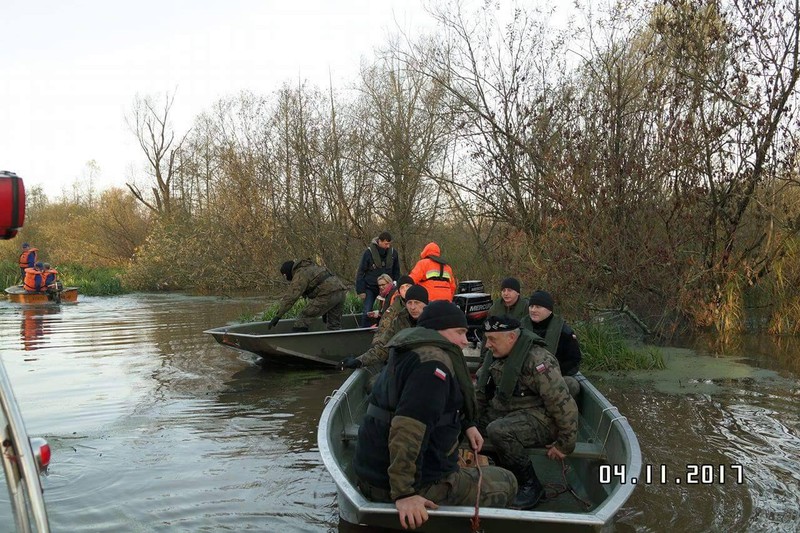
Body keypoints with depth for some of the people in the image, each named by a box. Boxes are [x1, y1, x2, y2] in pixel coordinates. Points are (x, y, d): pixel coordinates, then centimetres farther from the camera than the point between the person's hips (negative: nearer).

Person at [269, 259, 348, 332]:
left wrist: (278, 316, -14)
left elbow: (291, 296, -13)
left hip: (328, 294, -10)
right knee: (335, 326, 17)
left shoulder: (300, 275, -3)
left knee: (304, 318, -3)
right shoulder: (309, 268, 26)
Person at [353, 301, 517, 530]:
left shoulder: (409, 354, 15)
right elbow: (407, 429, -30)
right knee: (506, 482, 9)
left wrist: (466, 425, 15)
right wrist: (404, 493, -32)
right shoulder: (434, 361, -18)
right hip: (419, 486, -9)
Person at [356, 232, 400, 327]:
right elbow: (361, 272, -8)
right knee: (367, 312, -7)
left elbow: (396, 272, 10)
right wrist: (361, 291, -10)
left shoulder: (393, 253, -3)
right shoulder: (369, 252, -13)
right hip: (370, 288, -2)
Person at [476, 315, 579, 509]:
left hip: (540, 418, -8)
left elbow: (564, 405, -24)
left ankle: (531, 485, -12)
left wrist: (564, 445, -17)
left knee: (498, 431, -34)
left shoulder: (537, 361, -24)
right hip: (505, 413, 8)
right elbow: (479, 391, 13)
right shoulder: (495, 355, 2)